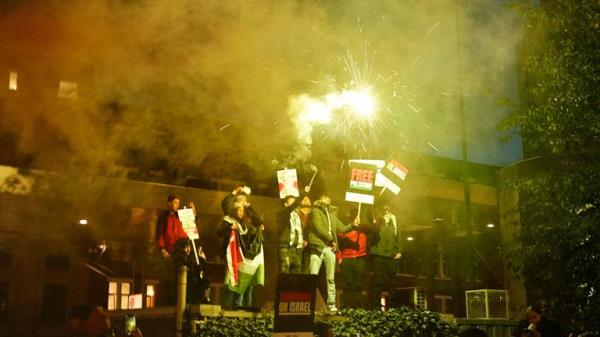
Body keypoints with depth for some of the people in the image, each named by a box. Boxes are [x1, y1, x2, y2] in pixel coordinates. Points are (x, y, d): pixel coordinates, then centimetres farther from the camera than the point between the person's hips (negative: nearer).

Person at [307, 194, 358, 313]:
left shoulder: (332, 214, 21)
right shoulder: (316, 211, 1)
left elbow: (341, 228, 20)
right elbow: (319, 228, -9)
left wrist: (352, 225, 5)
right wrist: (331, 239, -7)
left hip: (330, 249, 6)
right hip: (318, 247, -6)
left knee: (331, 278, 6)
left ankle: (331, 303, 11)